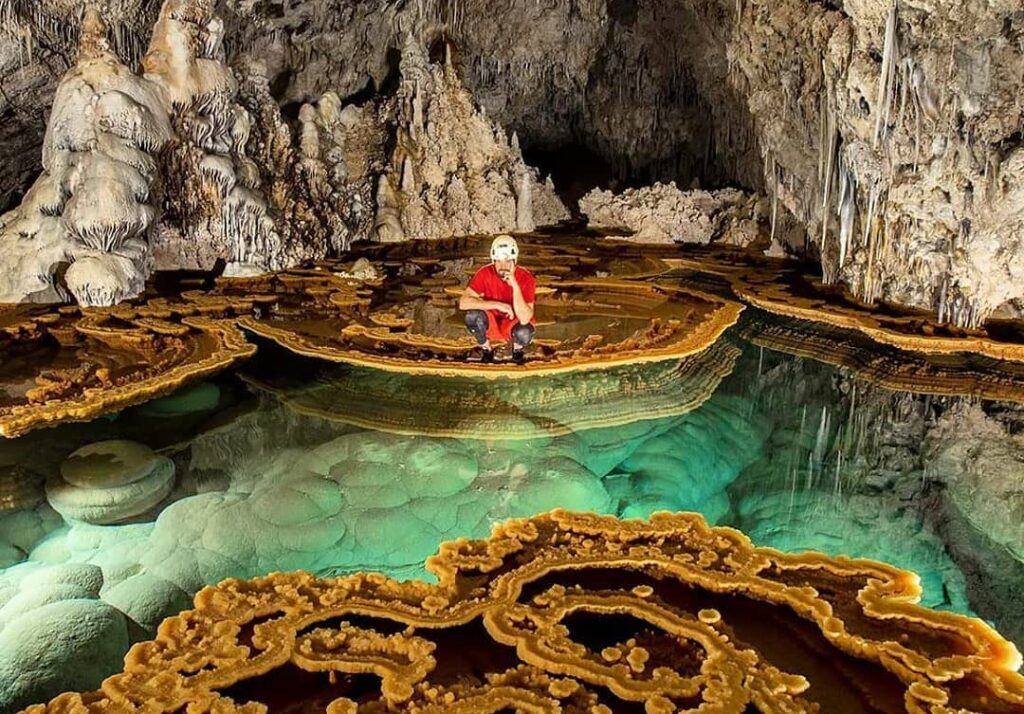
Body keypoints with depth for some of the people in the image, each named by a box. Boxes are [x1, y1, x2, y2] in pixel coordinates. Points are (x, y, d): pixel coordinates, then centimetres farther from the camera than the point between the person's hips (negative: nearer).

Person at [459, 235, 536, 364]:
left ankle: (518, 348, 4)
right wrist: (497, 305, -33)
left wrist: (514, 285, -40)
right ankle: (486, 349, 1)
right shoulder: (485, 273, -18)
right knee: (472, 315, -31)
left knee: (524, 332, -36)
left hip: (513, 325, -1)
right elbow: (463, 302, -28)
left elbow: (524, 319, -32)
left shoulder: (526, 278, -23)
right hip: (492, 324, 1)